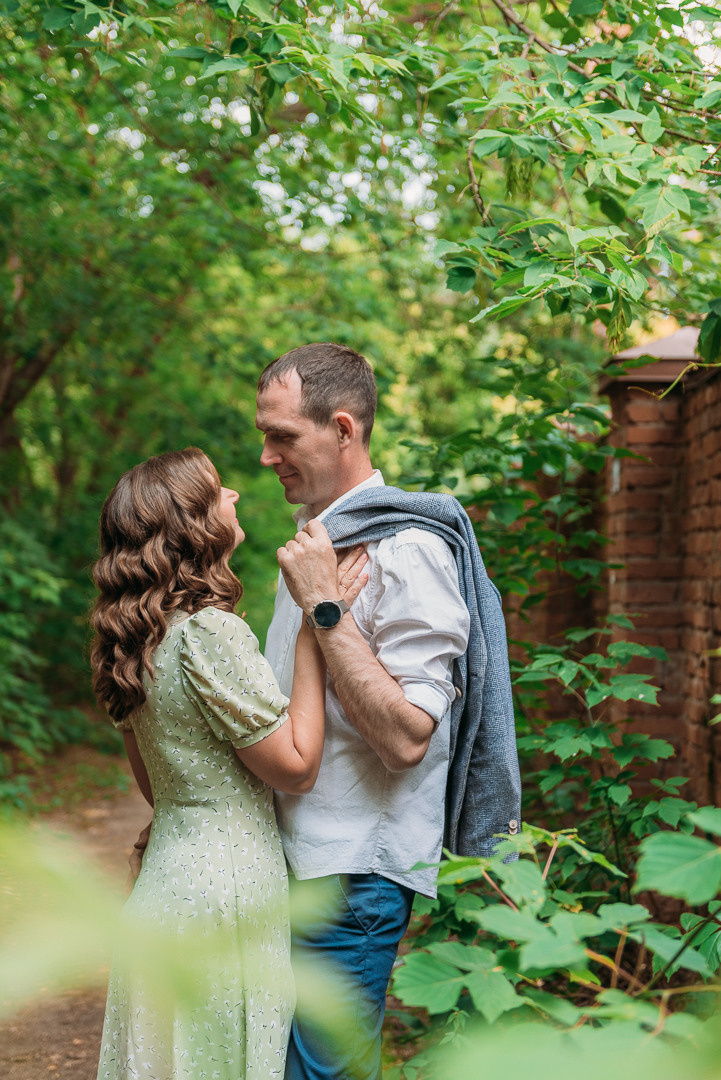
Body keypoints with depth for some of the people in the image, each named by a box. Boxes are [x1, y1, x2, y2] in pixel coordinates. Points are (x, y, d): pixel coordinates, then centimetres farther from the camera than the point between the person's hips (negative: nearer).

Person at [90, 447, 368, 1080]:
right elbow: (296, 767, -16)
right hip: (222, 900, -9)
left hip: (165, 880, 9)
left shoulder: (141, 636, 7)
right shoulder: (208, 632, -21)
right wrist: (318, 618, -16)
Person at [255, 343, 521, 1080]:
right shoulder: (316, 536, 13)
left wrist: (326, 609, -24)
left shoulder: (406, 552, -16)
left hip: (351, 875, -9)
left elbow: (406, 735, -23)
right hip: (293, 855, 9)